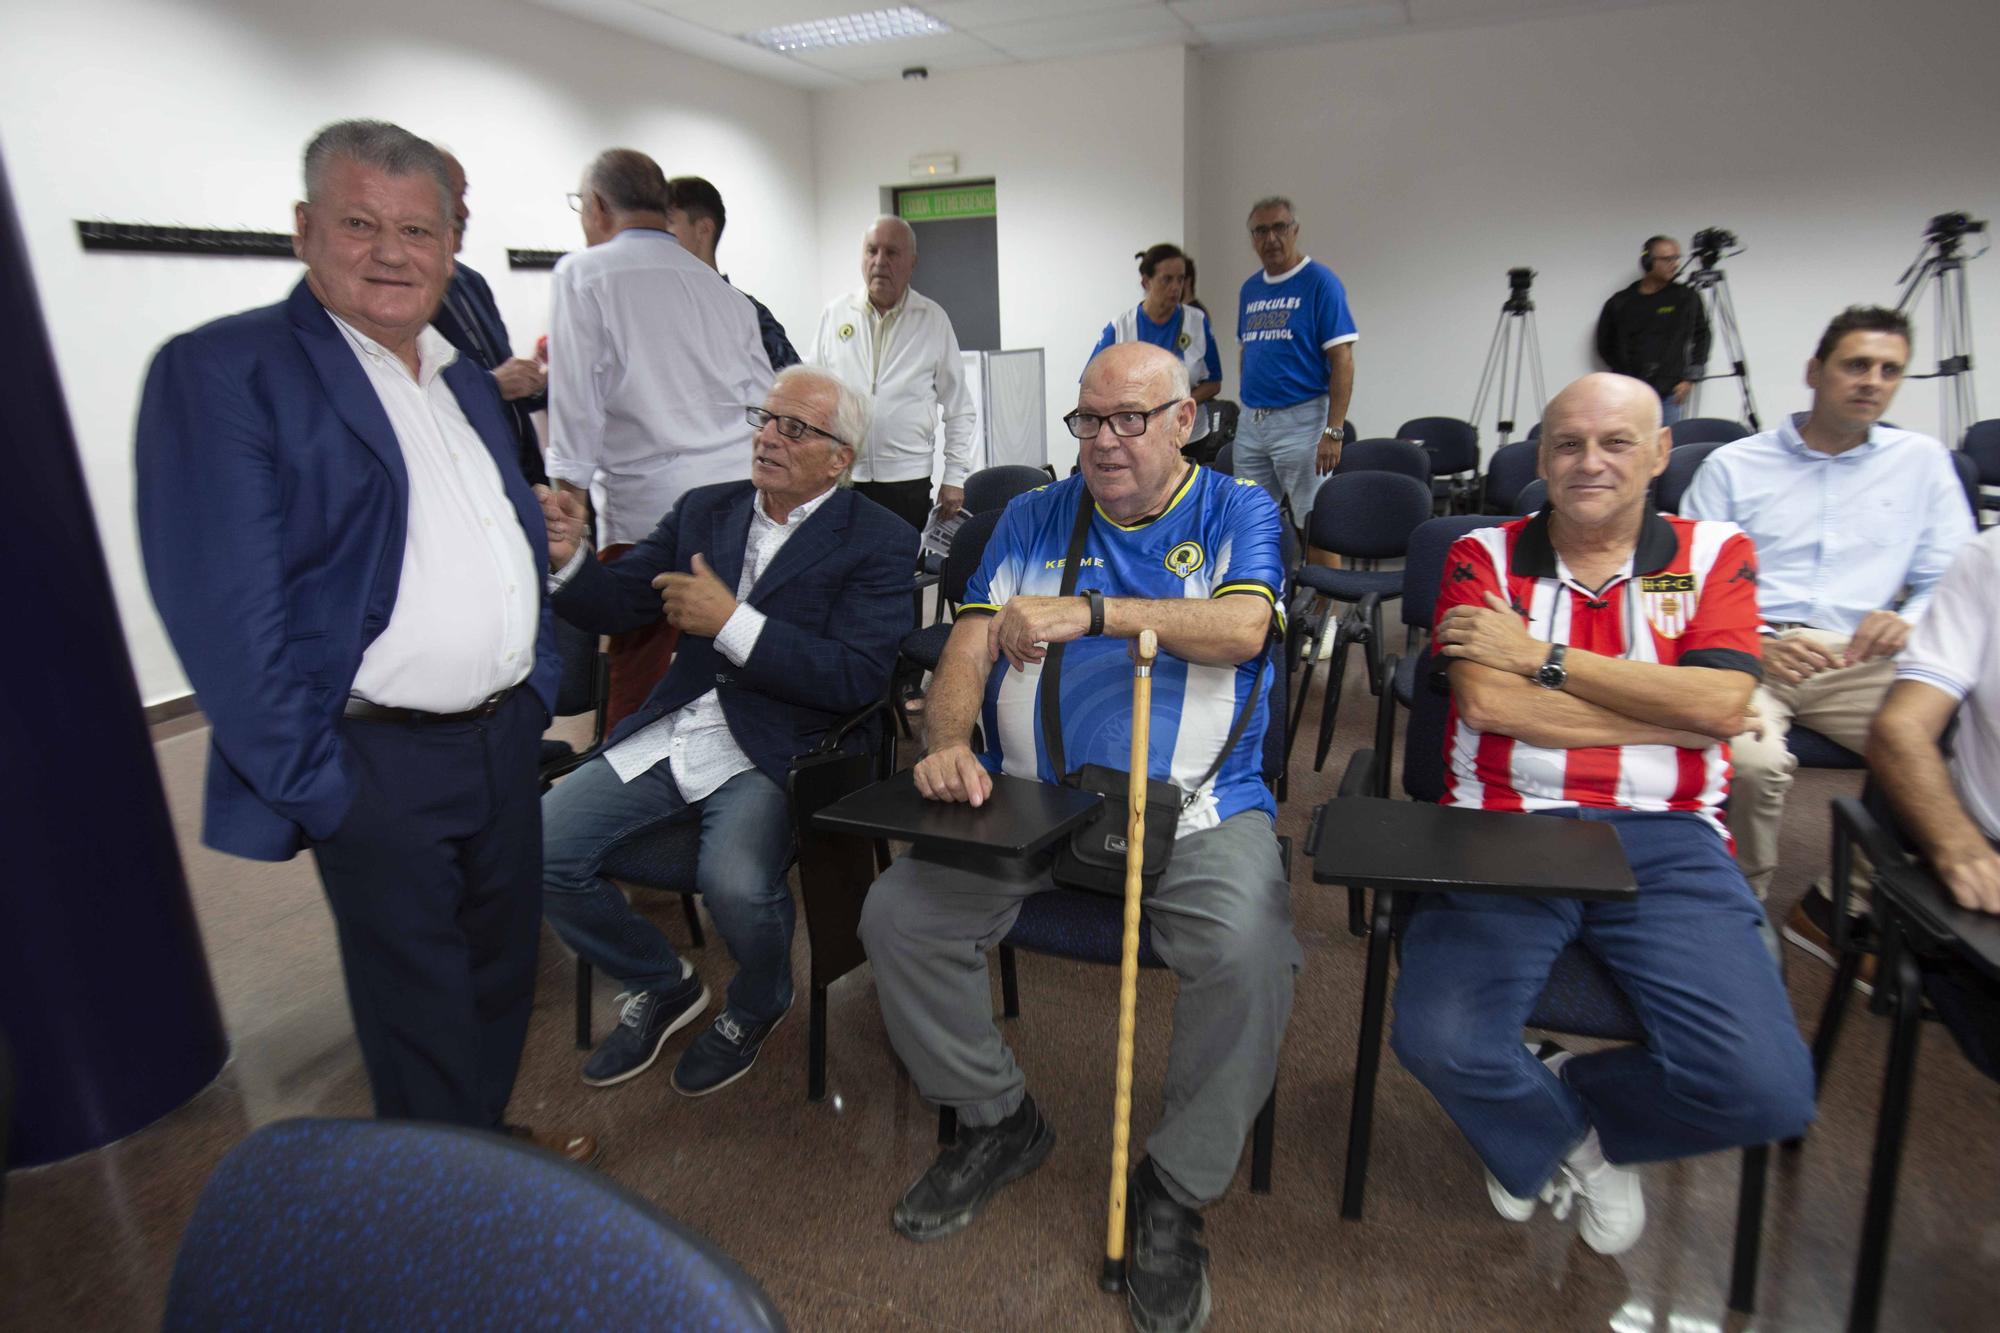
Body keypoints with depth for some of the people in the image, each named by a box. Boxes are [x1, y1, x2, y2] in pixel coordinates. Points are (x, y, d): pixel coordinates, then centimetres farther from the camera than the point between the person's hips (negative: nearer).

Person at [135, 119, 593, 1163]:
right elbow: (222, 610, -17)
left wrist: (536, 683, 10)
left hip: (504, 735, 7)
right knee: (420, 1012, 9)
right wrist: (312, 788, -17)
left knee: (504, 964, 21)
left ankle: (491, 1146, 43)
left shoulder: (466, 381, 12)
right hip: (377, 764, -7)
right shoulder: (222, 371, -12)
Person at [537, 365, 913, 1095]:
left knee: (736, 882, -31)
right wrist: (566, 561, -9)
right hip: (671, 733, 6)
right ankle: (660, 986, 19)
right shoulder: (705, 509, 13)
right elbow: (615, 606, 13)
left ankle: (756, 1007, 9)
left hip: (772, 753, -5)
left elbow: (857, 679, -14)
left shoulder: (878, 542, -3)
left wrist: (733, 621, -19)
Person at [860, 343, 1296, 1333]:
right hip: (1028, 801, 3)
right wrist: (948, 742, -16)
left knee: (1252, 953, -29)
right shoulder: (1033, 520, 14)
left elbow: (1241, 628, -14)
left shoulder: (1237, 510, 7)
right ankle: (996, 1121, 12)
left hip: (1196, 806, -2)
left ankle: (1173, 1191, -1)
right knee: (897, 916, -14)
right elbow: (970, 643, 4)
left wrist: (1091, 610, -23)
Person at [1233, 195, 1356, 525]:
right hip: (1250, 421, 7)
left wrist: (1334, 430, -18)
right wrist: (1248, 408, 15)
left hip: (1300, 419, -6)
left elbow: (1342, 360, -12)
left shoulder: (1320, 282, -7)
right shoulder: (1249, 288, 13)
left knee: (1315, 523, -3)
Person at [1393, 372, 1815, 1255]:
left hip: (1664, 840, 2)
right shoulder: (1483, 557, 9)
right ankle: (1556, 1143, 16)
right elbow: (1488, 702, -7)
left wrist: (1543, 659, -6)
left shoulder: (1715, 555, 13)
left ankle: (1571, 1103, 18)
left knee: (1767, 1088, -18)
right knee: (1440, 1041, -24)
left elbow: (1721, 704, -4)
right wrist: (1672, 715, -3)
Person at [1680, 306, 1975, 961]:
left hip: (1860, 658, 3)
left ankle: (1837, 908, -7)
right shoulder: (1733, 465, 12)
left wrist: (1908, 619, -7)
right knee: (1751, 757, -34)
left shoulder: (1922, 460, 20)